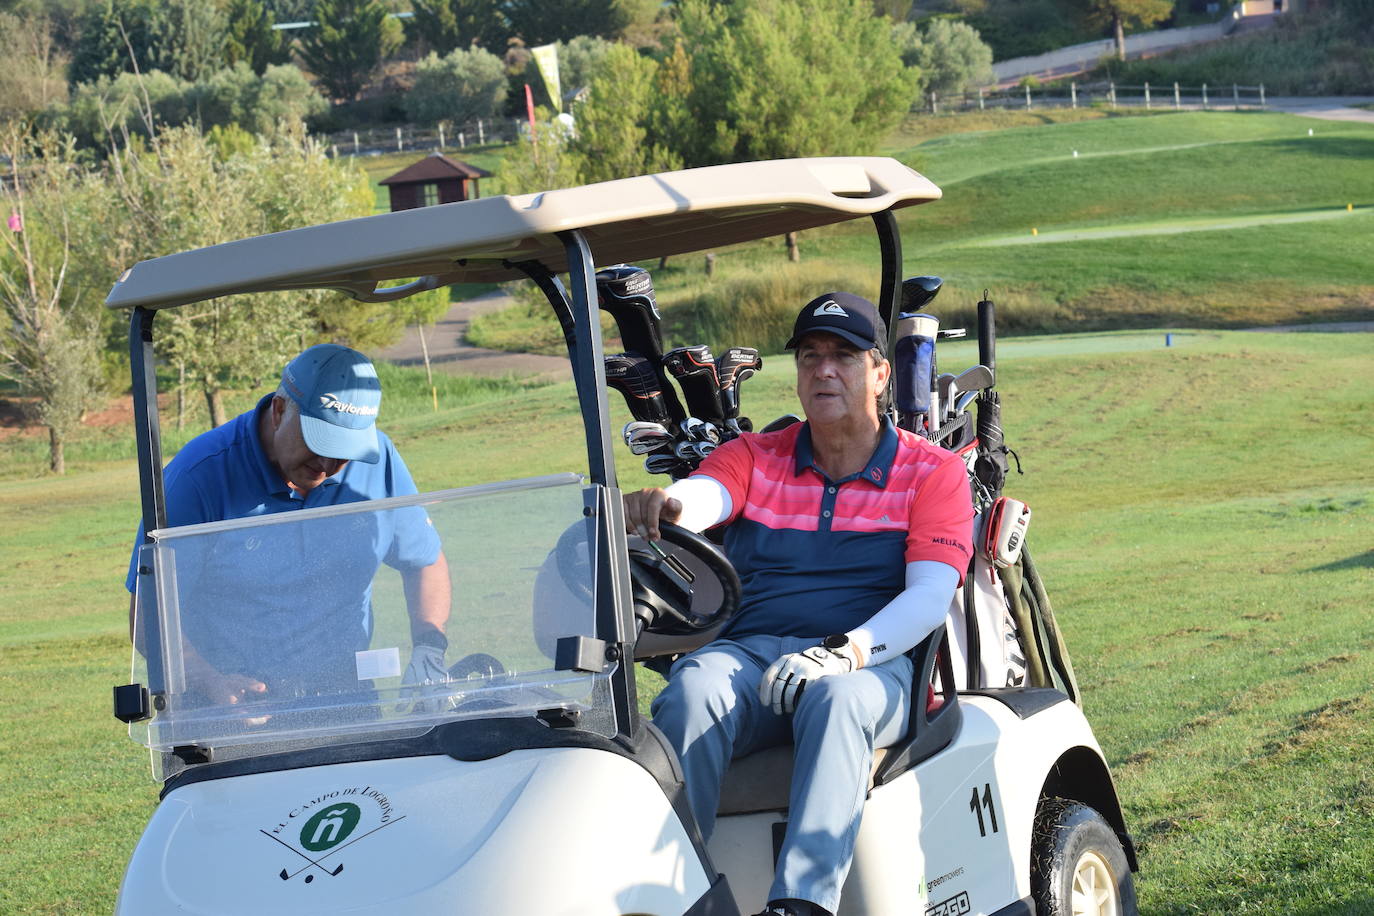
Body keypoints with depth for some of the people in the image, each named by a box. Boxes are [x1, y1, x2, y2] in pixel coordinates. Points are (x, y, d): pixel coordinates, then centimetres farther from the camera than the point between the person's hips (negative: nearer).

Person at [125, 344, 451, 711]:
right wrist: (209, 682, -27)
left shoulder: (376, 460, 0)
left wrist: (429, 649, -2)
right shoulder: (200, 476, -12)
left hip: (346, 704, 3)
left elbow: (425, 561, 16)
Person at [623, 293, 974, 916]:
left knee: (836, 697, -38)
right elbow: (702, 496, -5)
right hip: (748, 653, 2)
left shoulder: (931, 472, 10)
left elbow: (930, 596, -3)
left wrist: (844, 652, -22)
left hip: (870, 667, -2)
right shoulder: (755, 457, 18)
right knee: (692, 691, -32)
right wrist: (662, 508, -32)